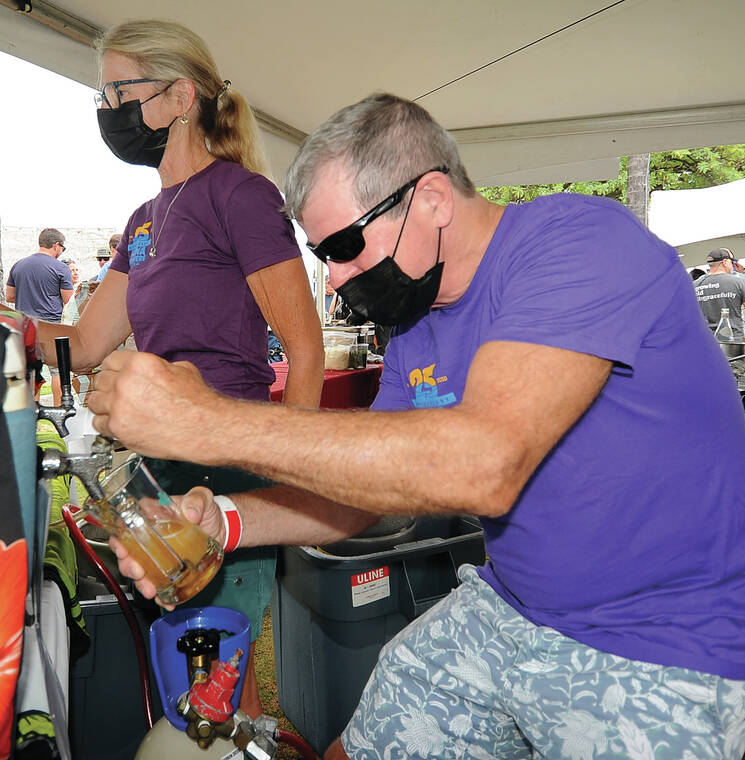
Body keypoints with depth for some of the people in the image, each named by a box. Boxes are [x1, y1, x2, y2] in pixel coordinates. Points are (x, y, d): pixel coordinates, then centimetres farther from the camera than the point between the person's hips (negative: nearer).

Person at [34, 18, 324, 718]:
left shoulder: (239, 191, -8)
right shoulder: (146, 219, 16)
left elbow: (305, 352, -13)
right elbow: (85, 344, 16)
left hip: (231, 467, -8)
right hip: (164, 472, 8)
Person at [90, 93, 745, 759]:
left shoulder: (581, 240, -21)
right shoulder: (416, 326, 3)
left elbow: (483, 466, -35)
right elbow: (364, 480, 5)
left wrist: (209, 420, -32)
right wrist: (221, 519, -11)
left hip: (666, 654, -5)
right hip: (505, 611, 6)